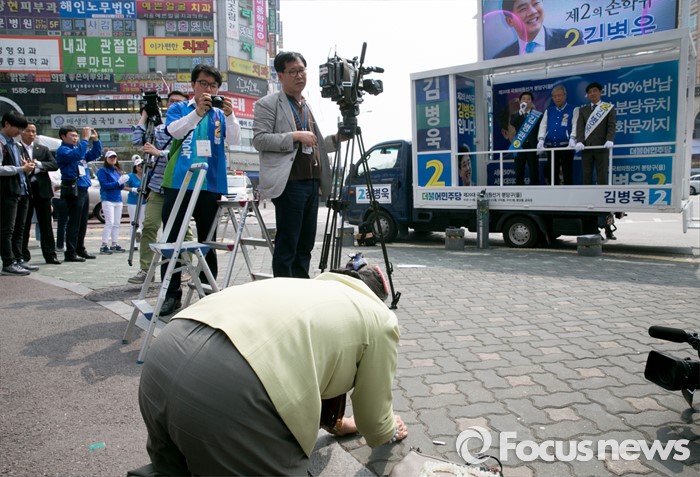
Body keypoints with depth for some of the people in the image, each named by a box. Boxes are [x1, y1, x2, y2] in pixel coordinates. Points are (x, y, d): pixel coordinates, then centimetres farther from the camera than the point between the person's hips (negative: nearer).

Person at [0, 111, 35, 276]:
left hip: (22, 191, 9)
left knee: (19, 229, 12)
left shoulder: (15, 143, 20)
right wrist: (22, 168, -15)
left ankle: (18, 259, 18)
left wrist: (27, 166, 7)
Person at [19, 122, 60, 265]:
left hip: (42, 190, 3)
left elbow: (54, 165, 1)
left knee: (46, 225, 6)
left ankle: (50, 255, 11)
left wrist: (39, 164, -12)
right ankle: (23, 256, 13)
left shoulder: (43, 149, 13)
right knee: (23, 225, 5)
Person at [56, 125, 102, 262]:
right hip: (73, 190, -8)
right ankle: (70, 253, -5)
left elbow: (95, 154, 22)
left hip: (83, 189, 8)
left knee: (82, 222, 11)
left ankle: (80, 249, 19)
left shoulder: (80, 148, 21)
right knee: (74, 222, -8)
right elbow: (75, 154, -24)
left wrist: (95, 140, 7)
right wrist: (85, 138, -23)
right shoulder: (62, 150, -5)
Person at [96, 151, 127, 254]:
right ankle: (104, 246, -12)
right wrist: (118, 182, -18)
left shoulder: (118, 171, 17)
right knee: (109, 222, -14)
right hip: (107, 200, -7)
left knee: (116, 223, 8)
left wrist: (123, 182, -6)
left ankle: (115, 244, 14)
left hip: (118, 199, 7)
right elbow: (104, 185, -12)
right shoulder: (103, 170, -2)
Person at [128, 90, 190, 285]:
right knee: (149, 226, -4)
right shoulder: (158, 128, 15)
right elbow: (136, 140, 6)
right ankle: (145, 269, 1)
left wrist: (159, 153, -14)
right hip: (157, 186, 4)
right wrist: (144, 115, 11)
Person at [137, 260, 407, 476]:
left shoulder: (312, 287, 34)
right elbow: (373, 419, 28)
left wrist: (338, 423, 62)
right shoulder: (379, 320, 17)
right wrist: (388, 433, 50)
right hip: (230, 390, -8)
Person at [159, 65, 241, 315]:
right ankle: (171, 294, 8)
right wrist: (197, 112, -22)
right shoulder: (178, 108, 11)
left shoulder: (220, 114, 14)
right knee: (172, 239, 0)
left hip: (211, 184, 1)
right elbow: (174, 130, -9)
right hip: (179, 182, -1)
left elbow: (234, 140, -3)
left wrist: (229, 115, -19)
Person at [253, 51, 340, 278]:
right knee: (287, 245, -6)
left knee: (306, 244, 11)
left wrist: (336, 138, 11)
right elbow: (259, 140, -11)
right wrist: (295, 136, -17)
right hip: (289, 183, -7)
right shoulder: (268, 104, 1)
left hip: (312, 183, 8)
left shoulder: (307, 106, 23)